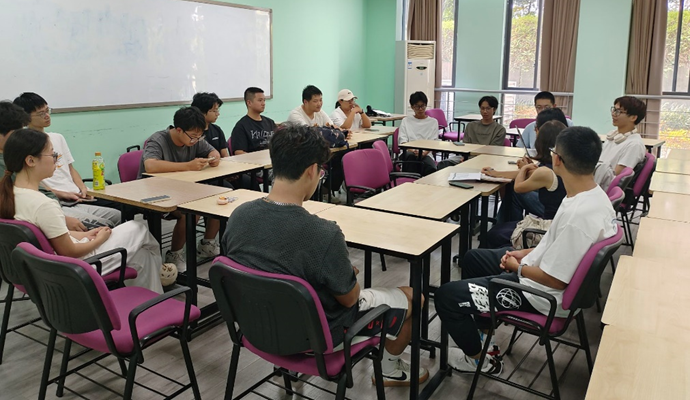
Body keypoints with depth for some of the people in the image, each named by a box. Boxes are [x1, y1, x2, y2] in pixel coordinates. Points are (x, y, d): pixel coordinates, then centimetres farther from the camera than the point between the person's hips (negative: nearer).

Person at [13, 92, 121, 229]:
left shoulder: (58, 138, 20)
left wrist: (83, 189, 5)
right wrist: (63, 194, -13)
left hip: (77, 198, 7)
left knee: (119, 215, -13)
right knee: (102, 225, -27)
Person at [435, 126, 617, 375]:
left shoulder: (577, 215, -34)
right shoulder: (595, 195, -5)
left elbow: (555, 280, -26)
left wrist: (518, 268, -9)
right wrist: (525, 254, 5)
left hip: (542, 295, -10)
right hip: (542, 267, 10)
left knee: (445, 296, -6)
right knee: (473, 258, 25)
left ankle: (479, 360, 15)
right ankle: (482, 324, 37)